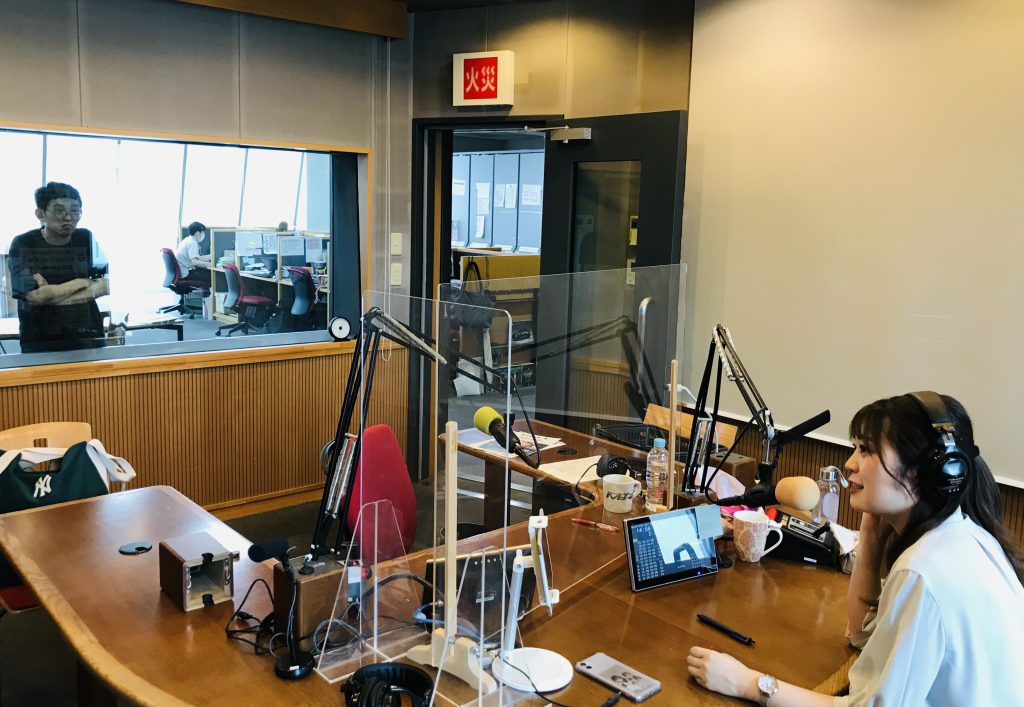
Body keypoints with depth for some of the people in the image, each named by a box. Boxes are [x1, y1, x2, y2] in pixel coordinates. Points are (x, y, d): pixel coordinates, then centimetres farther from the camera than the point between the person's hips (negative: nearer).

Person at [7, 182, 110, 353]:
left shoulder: (86, 238, 2)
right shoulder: (23, 244, -8)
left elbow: (105, 286, -6)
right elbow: (35, 296, -18)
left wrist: (52, 293, -15)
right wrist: (83, 282, -8)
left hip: (87, 337, 3)